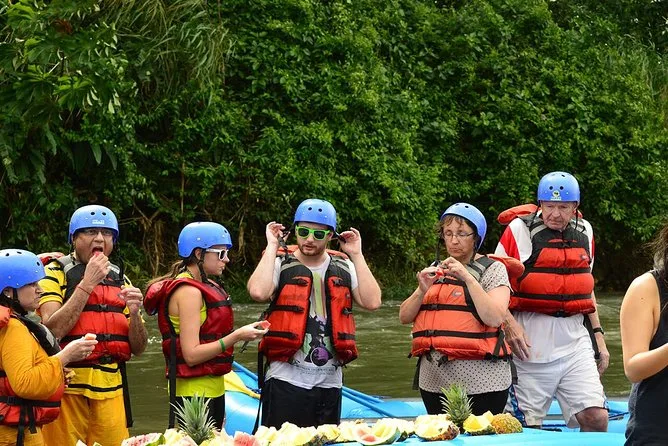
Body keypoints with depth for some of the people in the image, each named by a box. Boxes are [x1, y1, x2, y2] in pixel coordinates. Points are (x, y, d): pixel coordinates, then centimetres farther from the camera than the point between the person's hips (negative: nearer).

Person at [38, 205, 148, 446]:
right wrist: (87, 283, -14)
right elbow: (53, 329, -16)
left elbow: (138, 348, 13)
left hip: (111, 389, 4)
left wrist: (134, 313, -7)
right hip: (67, 389, -4)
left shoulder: (120, 280, 15)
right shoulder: (55, 274, 0)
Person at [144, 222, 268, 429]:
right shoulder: (188, 292, -14)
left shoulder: (206, 288, 15)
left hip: (212, 388, 10)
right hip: (195, 392, -10)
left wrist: (241, 333, 9)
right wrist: (236, 336, -22)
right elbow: (191, 354, -20)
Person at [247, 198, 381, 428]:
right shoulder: (281, 264, 1)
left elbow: (372, 302, -5)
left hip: (330, 381, 4)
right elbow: (258, 292, -21)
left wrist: (356, 255, -3)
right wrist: (272, 246, -11)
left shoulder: (344, 267, 10)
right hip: (286, 380, -4)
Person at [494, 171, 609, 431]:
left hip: (575, 340, 4)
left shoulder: (584, 232, 12)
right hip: (531, 344, -4)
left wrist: (598, 335, 18)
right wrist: (509, 324, -18)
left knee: (597, 418, -6)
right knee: (526, 427, 0)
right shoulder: (520, 229, -4)